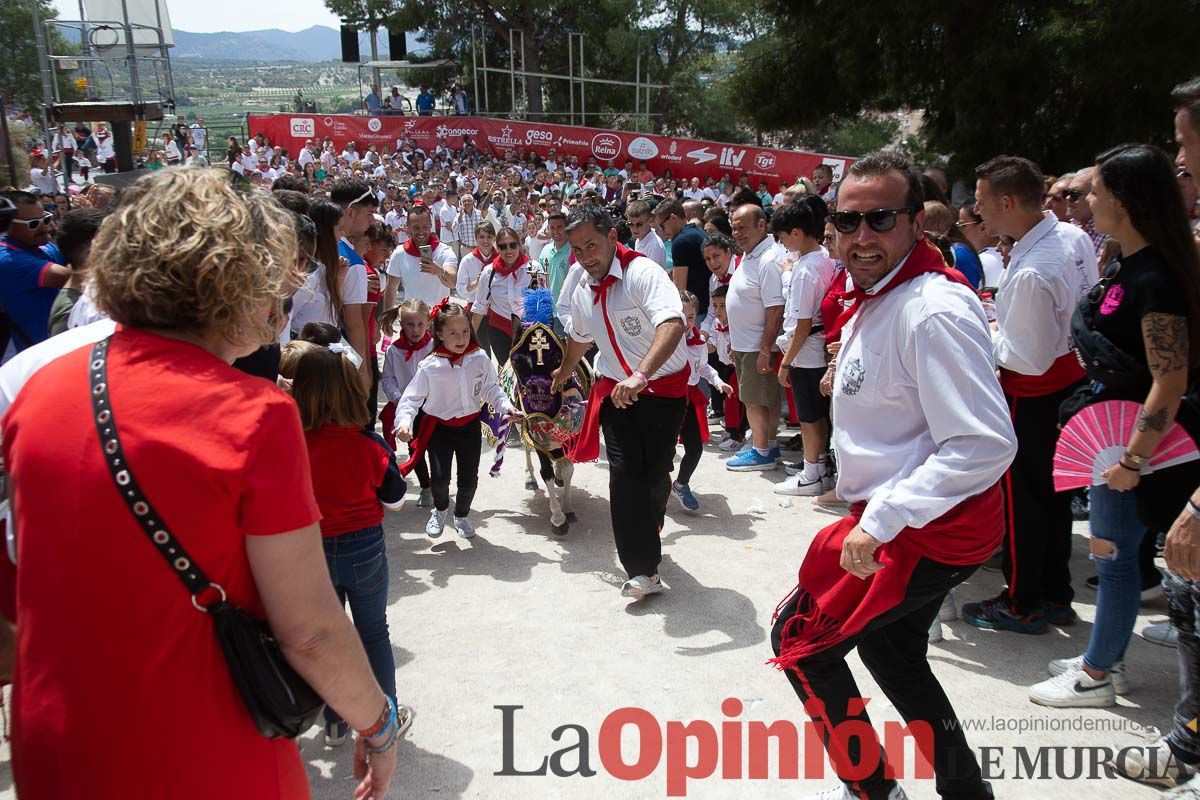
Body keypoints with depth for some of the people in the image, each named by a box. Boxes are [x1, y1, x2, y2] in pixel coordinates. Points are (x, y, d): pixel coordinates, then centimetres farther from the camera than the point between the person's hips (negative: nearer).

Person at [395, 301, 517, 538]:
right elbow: (411, 398, -12)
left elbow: (490, 389, 3)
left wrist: (505, 405, -13)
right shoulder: (429, 367, -17)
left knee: (469, 478, 8)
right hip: (439, 427, -2)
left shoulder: (480, 359, -10)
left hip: (470, 426, 2)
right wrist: (404, 421, -28)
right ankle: (440, 509, 27)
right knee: (439, 477, -8)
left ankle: (462, 515, 38)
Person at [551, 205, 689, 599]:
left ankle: (645, 539, 31)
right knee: (625, 473, -8)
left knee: (655, 474, 3)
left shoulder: (643, 272, -21)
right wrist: (564, 373, 39)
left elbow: (673, 324, -38)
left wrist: (640, 375, -50)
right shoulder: (582, 289, 3)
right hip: (615, 388, 4)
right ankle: (642, 570, -3)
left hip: (663, 387, -4)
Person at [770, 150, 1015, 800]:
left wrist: (879, 521, -30)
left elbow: (985, 445, -31)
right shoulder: (873, 299, 6)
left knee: (798, 639, 4)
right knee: (890, 652, 25)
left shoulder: (934, 311, -26)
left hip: (924, 532, -10)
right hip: (894, 520, 10)